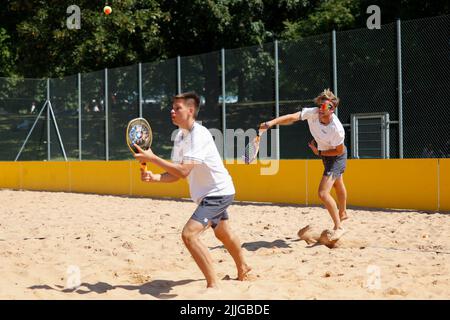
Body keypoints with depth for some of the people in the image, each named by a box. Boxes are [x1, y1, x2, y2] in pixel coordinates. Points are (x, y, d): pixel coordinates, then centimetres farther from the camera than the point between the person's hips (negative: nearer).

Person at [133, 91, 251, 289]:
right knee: (223, 233, 29)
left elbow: (183, 171, -34)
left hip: (218, 193, -10)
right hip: (211, 193, 10)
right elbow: (175, 174, 2)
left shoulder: (199, 135, -25)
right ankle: (243, 269, 54)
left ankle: (213, 285, -16)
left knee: (189, 234, -23)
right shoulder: (180, 136, 3)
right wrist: (154, 177, -17)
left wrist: (152, 158, -33)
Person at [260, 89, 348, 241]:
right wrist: (271, 123, -48)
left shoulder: (336, 129, -37)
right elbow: (292, 117, -36)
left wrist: (319, 152, -20)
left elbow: (339, 151, -22)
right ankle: (342, 213, 55)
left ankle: (339, 227, -3)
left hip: (336, 157, -7)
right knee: (338, 185, 31)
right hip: (323, 151, 7)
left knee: (323, 193, -18)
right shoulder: (312, 113, -25)